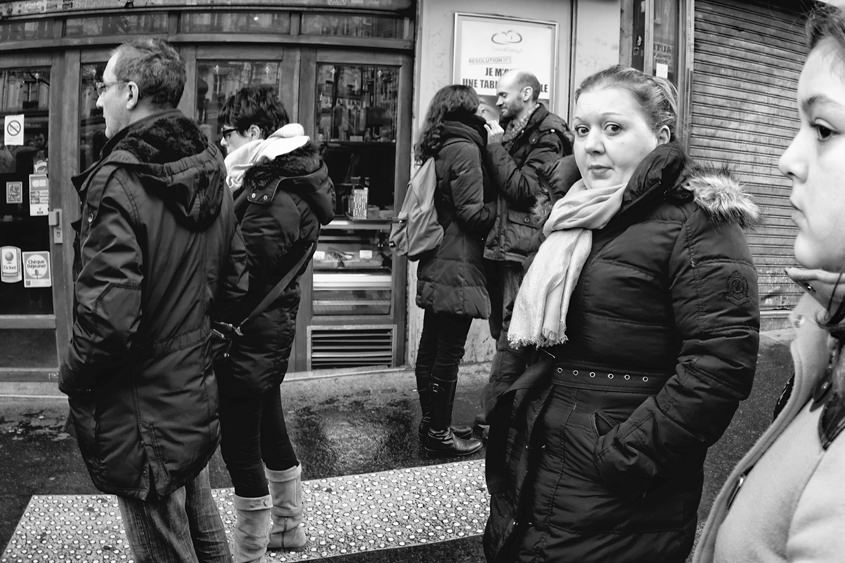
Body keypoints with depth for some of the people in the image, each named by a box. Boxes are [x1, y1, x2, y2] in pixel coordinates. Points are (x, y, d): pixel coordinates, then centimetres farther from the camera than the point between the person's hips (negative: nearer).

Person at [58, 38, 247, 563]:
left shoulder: (117, 181, -23)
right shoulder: (210, 174, 2)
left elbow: (108, 320, -27)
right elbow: (235, 287, 8)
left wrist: (73, 378, -9)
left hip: (141, 418, -7)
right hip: (199, 398, 8)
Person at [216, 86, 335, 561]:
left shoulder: (274, 202, -24)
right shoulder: (290, 175, 7)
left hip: (252, 333, -10)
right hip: (272, 327, 10)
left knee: (240, 446, 3)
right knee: (270, 429, 23)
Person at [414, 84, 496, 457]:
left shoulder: (439, 149, 15)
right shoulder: (465, 150, -12)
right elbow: (473, 213, -17)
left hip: (435, 266, 10)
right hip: (458, 267, -10)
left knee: (431, 347, 14)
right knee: (449, 353, -2)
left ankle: (431, 423, 26)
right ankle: (439, 433, 8)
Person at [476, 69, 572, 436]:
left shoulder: (547, 134, -6)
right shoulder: (511, 131, 19)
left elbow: (524, 189, -16)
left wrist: (494, 146, -9)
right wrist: (491, 146, 4)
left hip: (522, 250, -9)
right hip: (500, 247, 9)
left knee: (510, 337, -5)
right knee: (505, 333, 12)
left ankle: (491, 418, -1)